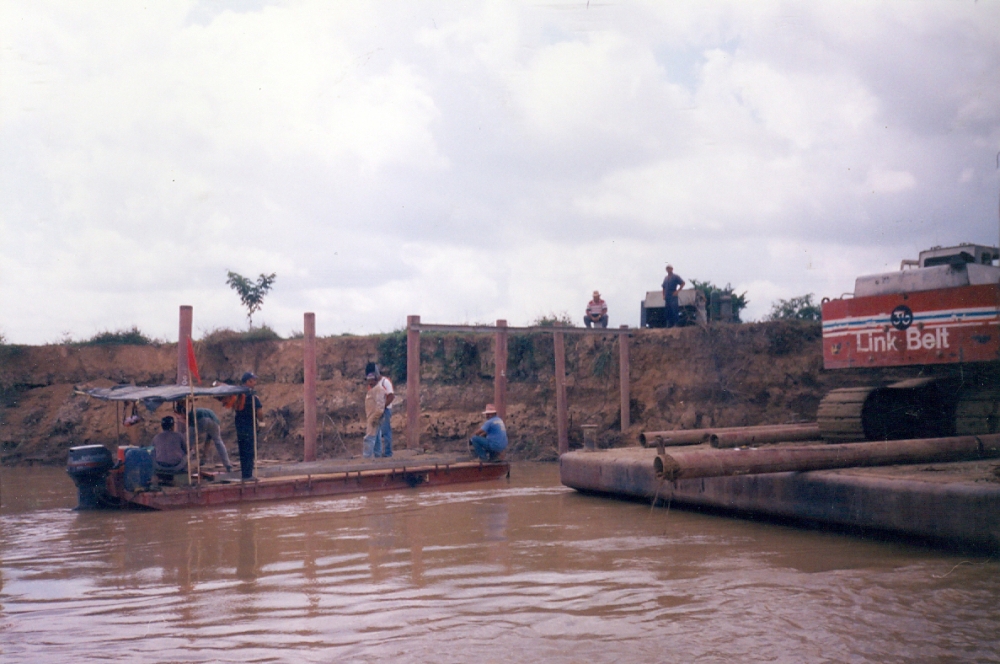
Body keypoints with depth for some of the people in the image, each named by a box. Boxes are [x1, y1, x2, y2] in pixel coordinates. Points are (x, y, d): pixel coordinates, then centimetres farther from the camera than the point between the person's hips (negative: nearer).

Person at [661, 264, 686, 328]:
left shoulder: (675, 277, -1)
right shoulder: (665, 278, 18)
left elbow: (683, 283, -7)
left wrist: (677, 291, -10)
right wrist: (664, 295, 11)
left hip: (673, 297, -7)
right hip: (667, 298, 7)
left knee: (674, 312, -11)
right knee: (668, 312, 6)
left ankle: (675, 324, -9)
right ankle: (669, 325, 11)